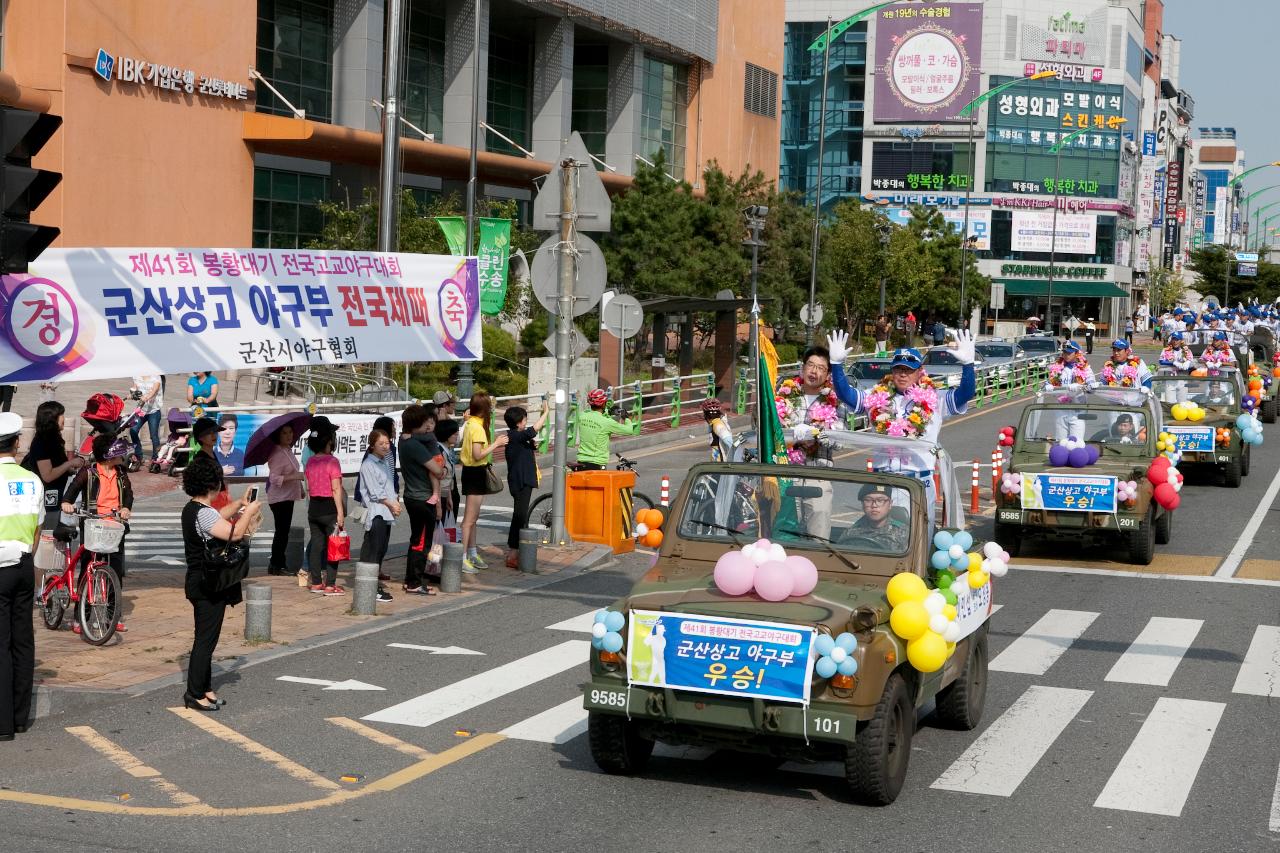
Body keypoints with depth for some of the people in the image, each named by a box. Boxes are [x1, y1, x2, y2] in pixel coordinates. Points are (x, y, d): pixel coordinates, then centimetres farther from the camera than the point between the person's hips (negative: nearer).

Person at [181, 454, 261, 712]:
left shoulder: (192, 509, 10)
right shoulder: (203, 513, -22)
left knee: (205, 638, 17)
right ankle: (194, 694, 0)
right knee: (206, 640, -4)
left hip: (199, 582, 10)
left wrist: (239, 504, 20)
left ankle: (204, 688, 24)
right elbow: (234, 533, -28)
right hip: (209, 586, -10)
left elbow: (218, 517, 29)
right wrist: (249, 512, -13)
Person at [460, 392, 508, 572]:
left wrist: (494, 443, 7)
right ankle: (463, 558, -5)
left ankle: (472, 554, 27)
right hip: (475, 473, -10)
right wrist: (495, 444, -16)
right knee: (470, 518, -7)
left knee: (473, 517, 18)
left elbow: (474, 450, 7)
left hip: (472, 471, 10)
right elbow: (478, 455, -24)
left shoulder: (470, 423, 8)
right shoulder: (477, 427, -20)